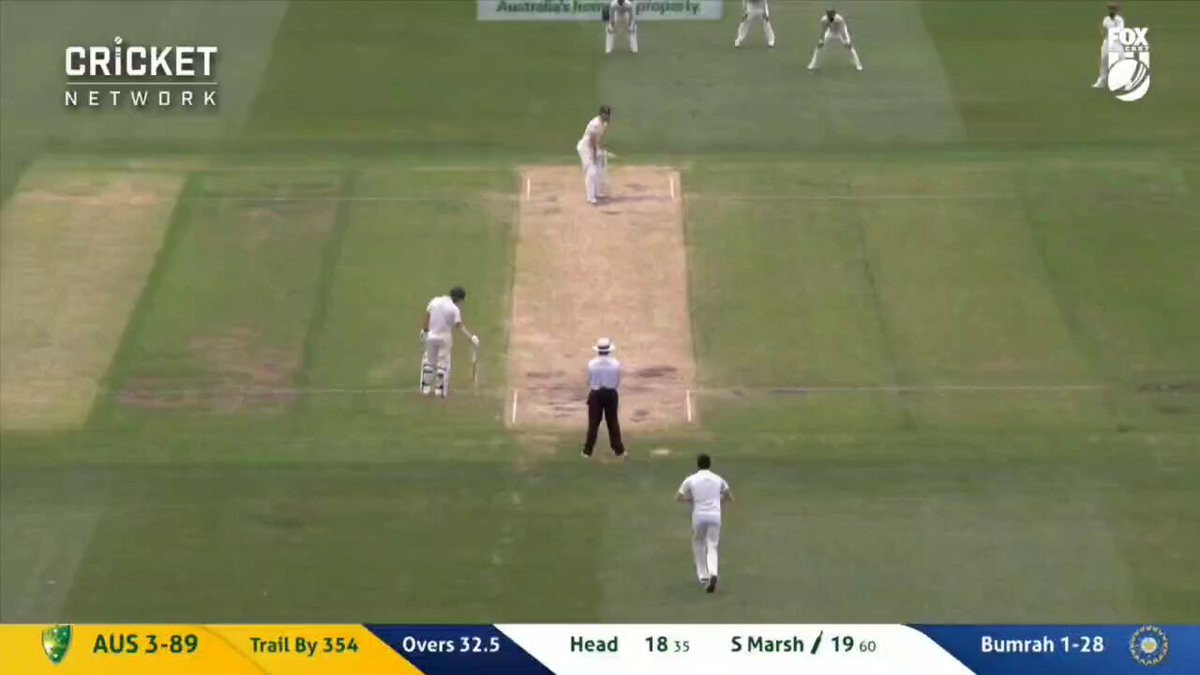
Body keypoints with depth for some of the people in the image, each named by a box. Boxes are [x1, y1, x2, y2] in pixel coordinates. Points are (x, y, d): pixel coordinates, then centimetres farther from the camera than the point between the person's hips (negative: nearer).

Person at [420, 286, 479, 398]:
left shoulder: (434, 301, -3)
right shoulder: (455, 309, -13)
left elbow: (427, 318, 2)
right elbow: (460, 326, -15)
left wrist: (424, 332, 12)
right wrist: (471, 336, -15)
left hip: (431, 335, 3)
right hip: (445, 337, -3)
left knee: (429, 361, 14)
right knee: (443, 362, 7)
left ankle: (425, 388, 14)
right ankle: (440, 389, 6)